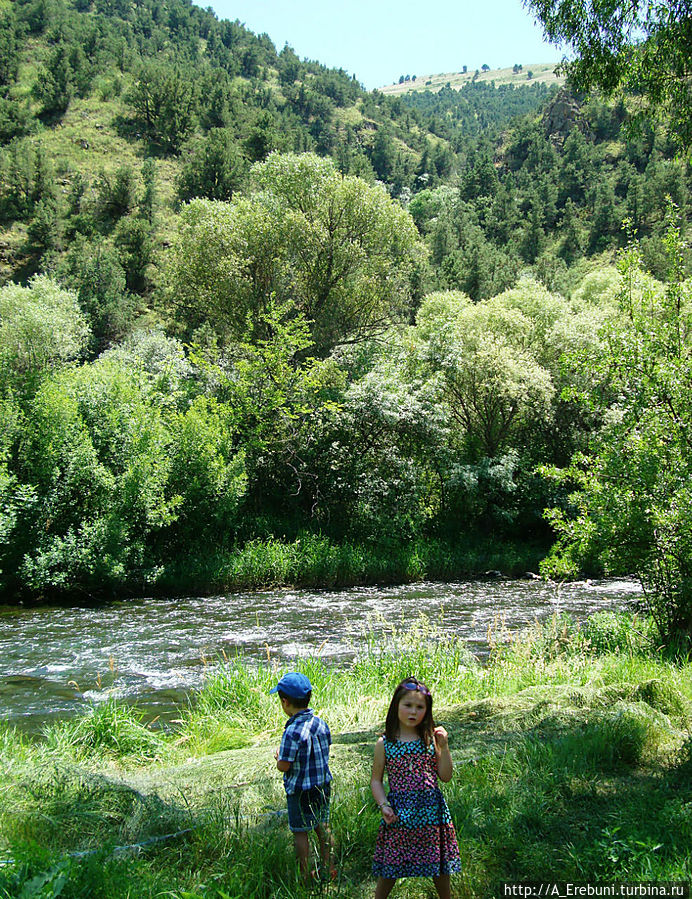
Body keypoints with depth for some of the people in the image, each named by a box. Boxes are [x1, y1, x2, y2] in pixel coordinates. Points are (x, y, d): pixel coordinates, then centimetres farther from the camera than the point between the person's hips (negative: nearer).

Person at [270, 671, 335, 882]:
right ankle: (327, 868, 30)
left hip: (300, 790, -7)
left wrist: (278, 755, 0)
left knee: (300, 832, 8)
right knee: (322, 826, 19)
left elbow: (283, 766, -22)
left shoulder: (293, 732, -25)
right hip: (323, 785, 7)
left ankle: (305, 875, 18)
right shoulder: (320, 723, -3)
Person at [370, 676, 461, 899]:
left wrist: (443, 747, -11)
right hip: (399, 812, -1)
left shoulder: (431, 739, -1)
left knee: (438, 864, 14)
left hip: (431, 810, 1)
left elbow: (445, 777, -1)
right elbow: (376, 780, 3)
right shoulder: (384, 744, -3)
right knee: (390, 866, 6)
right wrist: (383, 805, -11)